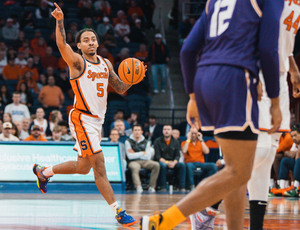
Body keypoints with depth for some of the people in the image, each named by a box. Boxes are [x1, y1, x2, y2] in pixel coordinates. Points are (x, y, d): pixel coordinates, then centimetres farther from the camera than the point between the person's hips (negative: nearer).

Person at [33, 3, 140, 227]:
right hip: (82, 118, -8)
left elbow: (120, 88, 15)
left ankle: (43, 171, 39)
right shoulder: (77, 61, -9)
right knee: (99, 166, -12)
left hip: (97, 120, 8)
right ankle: (119, 212, -13)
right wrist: (60, 21, -41)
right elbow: (62, 44, -27)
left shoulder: (106, 64, 11)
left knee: (83, 167, 17)